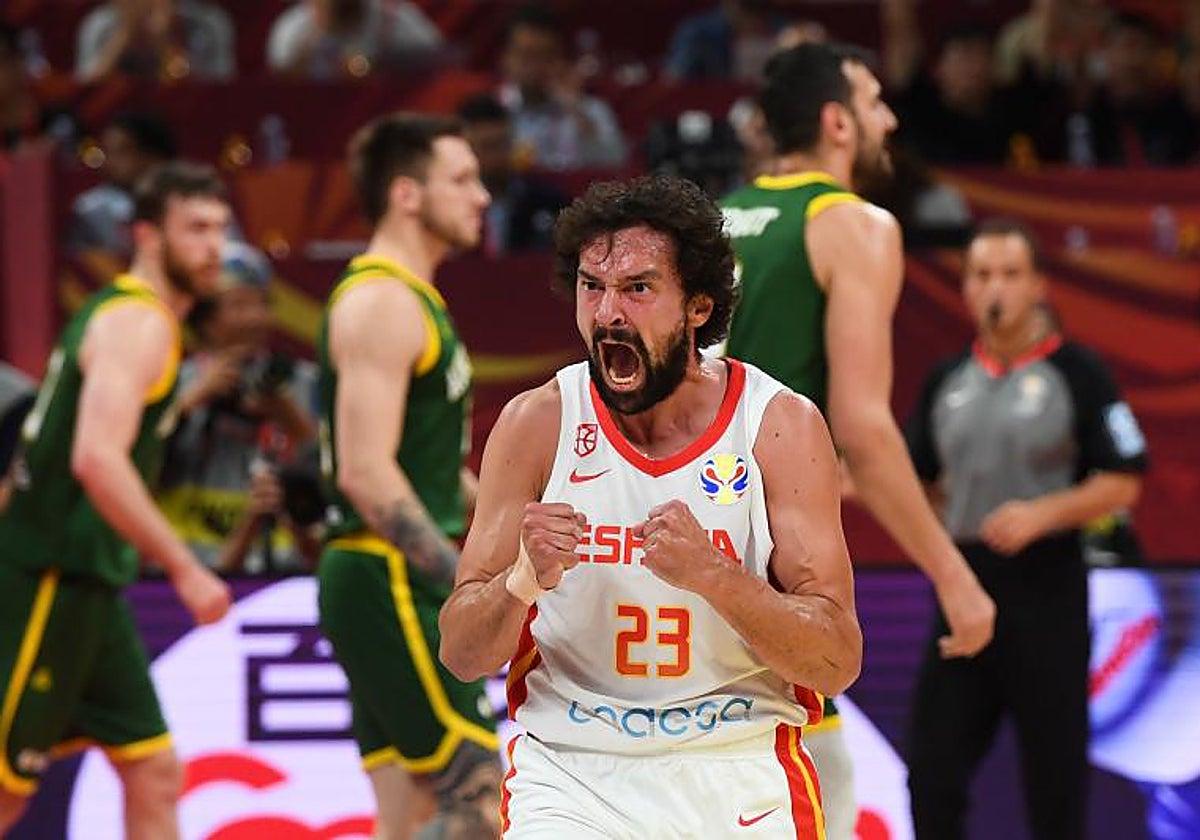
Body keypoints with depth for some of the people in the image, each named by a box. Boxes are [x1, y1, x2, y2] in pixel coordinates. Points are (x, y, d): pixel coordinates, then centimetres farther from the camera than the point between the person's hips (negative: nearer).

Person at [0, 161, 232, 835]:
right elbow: (97, 459, -26)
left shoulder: (122, 315, 18)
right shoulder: (139, 323, -14)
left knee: (155, 774, 8)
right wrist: (186, 570, -24)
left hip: (87, 582, 10)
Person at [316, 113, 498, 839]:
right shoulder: (382, 302, -13)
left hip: (409, 584, 10)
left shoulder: (411, 300, 18)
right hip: (388, 584, -10)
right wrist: (467, 579, -23)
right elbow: (366, 473, -22)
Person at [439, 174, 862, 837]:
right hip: (570, 771, 0)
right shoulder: (537, 423, -2)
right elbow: (461, 654, -1)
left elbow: (838, 663, -9)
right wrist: (524, 579, -22)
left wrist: (710, 575, -25)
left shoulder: (781, 426, -5)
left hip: (740, 770, 1)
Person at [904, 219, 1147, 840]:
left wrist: (1042, 514, -19)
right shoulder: (947, 381, 11)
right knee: (933, 771, 1)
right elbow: (913, 479, 19)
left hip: (1046, 588, -4)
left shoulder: (1078, 374, -3)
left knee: (1054, 777, 1)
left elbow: (1122, 483, -5)